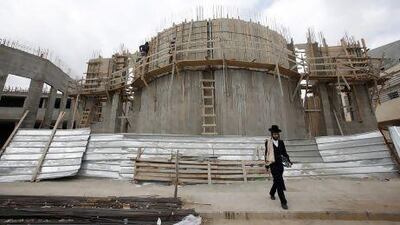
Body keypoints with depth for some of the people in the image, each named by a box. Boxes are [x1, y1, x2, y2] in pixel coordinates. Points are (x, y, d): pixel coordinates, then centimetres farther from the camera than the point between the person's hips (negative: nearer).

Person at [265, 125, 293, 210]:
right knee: (279, 183, -6)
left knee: (277, 181, 20)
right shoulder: (268, 142, -10)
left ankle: (272, 193, 44)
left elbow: (284, 153, 11)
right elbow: (266, 154, -7)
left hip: (280, 164, 5)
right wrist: (267, 166, -7)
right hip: (273, 165, -5)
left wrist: (288, 161, -4)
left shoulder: (281, 142, 4)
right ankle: (283, 202, 4)